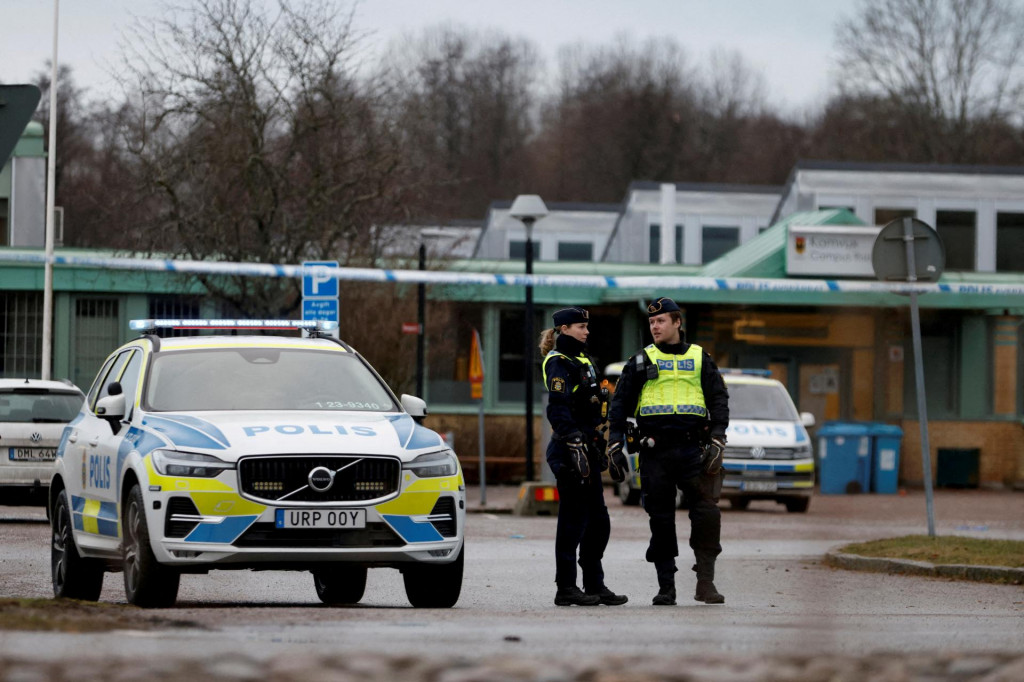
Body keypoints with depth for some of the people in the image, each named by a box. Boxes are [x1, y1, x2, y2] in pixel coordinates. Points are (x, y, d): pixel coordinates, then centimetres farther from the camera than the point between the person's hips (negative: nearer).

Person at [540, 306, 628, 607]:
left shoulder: (581, 360, 20)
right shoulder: (559, 363, -9)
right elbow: (558, 410, -19)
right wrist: (574, 445, -25)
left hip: (587, 446, 10)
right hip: (568, 450, -10)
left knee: (598, 521, 11)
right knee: (573, 520, -7)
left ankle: (595, 585, 18)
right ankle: (566, 588, -3)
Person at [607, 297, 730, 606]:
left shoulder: (700, 359, 12)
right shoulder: (640, 362, 11)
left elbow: (719, 400, 10)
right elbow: (619, 404, 12)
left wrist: (716, 440, -3)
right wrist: (615, 444, 2)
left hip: (692, 449, -1)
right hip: (654, 451, 1)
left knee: (707, 512, -13)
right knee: (661, 520, 3)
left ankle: (705, 582, -8)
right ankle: (666, 587, 8)